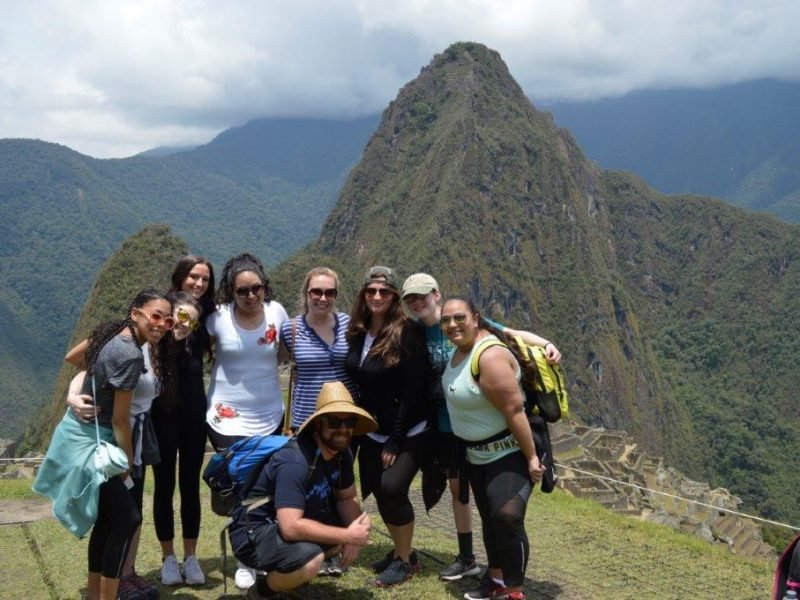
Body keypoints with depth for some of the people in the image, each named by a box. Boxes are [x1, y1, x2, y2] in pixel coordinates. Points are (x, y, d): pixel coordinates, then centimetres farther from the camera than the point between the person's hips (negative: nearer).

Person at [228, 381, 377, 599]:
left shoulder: (342, 452, -4)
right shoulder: (295, 462, -30)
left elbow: (347, 498, 7)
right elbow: (291, 527, -36)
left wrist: (353, 538, -13)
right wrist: (347, 536, -28)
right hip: (254, 532, -9)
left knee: (361, 525, 3)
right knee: (309, 560, -34)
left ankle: (290, 570, 13)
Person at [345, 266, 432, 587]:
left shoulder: (407, 332, -17)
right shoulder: (357, 332, 1)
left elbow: (414, 390, -18)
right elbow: (356, 383, 8)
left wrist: (395, 440, -18)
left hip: (409, 432, -6)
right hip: (372, 432, 6)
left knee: (392, 487, -18)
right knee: (378, 490, 7)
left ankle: (406, 559, 3)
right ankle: (400, 549, 30)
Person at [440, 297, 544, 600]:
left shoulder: (489, 357, -27)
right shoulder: (463, 347, 1)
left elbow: (514, 409, -28)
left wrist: (531, 457, -26)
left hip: (510, 451, -9)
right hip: (477, 453, 9)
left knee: (506, 517, -22)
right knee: (489, 518, 17)